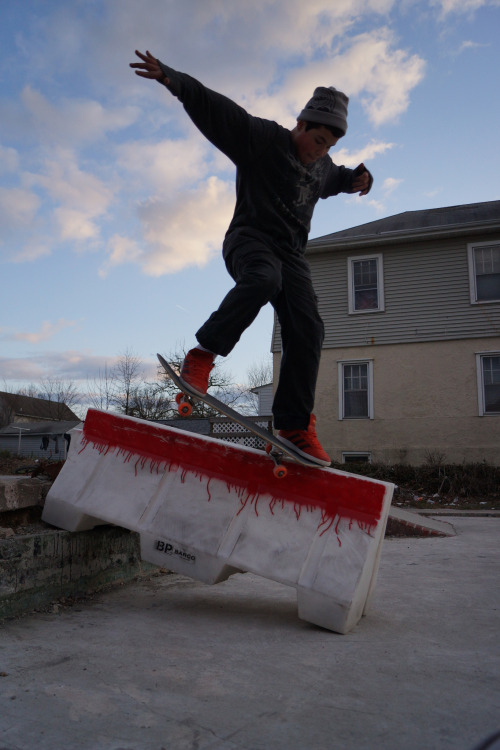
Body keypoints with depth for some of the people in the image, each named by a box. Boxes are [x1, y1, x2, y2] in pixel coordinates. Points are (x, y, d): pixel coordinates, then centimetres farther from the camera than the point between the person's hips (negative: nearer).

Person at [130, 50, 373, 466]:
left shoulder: (322, 165, 17)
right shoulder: (261, 138, -4)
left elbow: (333, 179, 41)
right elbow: (212, 106, -11)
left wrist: (357, 176, 21)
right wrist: (170, 77, -24)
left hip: (291, 252, 6)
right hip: (249, 239, -6)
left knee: (308, 329, -13)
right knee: (263, 279, -42)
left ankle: (296, 424, -10)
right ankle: (203, 355, -29)